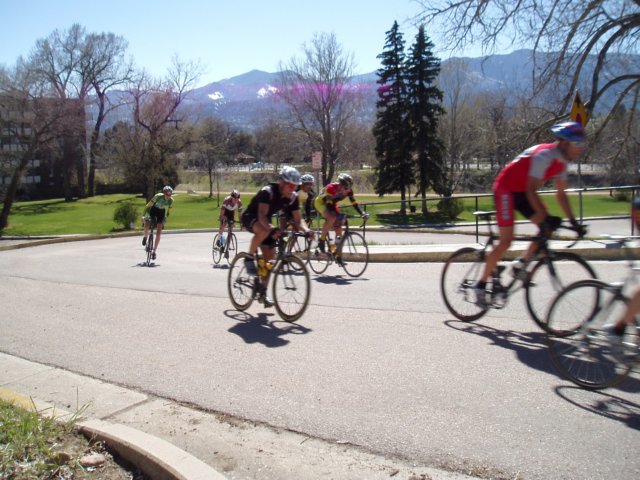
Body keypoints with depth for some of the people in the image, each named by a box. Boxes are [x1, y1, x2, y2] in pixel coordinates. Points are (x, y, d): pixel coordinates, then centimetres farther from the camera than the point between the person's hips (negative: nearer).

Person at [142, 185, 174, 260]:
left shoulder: (171, 200, -20)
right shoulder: (158, 196, -29)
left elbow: (168, 212, -6)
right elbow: (148, 206, -24)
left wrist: (164, 221, -7)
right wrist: (143, 215, -27)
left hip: (161, 213, 2)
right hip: (153, 210, -1)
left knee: (158, 233, -8)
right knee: (146, 226, -25)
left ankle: (154, 251, 0)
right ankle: (145, 237, 9)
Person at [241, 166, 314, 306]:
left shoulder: (292, 197, -11)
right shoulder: (268, 191, -30)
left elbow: (297, 220, -11)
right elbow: (262, 215, -42)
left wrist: (306, 230, -33)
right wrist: (271, 229, -59)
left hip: (266, 221, 6)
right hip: (250, 217, -6)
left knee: (269, 255, -3)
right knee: (264, 231, -40)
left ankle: (263, 293, 9)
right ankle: (249, 258, -16)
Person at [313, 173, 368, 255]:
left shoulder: (349, 191, -21)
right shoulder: (331, 188, -37)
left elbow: (354, 203, -20)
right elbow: (329, 204, -40)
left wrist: (362, 213, -35)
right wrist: (338, 214, -53)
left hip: (333, 204, 6)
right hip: (321, 202, -6)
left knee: (338, 228, -5)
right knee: (332, 218, -34)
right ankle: (321, 240, -18)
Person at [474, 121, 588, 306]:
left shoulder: (561, 161, 1)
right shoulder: (544, 155, -26)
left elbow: (561, 194, 8)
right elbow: (531, 191, -32)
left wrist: (573, 222, 2)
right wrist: (545, 218, -38)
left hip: (522, 192, 9)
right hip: (506, 189, -9)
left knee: (548, 227, -4)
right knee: (506, 242, -12)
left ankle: (520, 264, 8)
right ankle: (481, 285, -2)